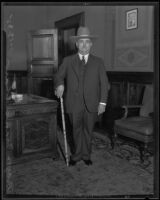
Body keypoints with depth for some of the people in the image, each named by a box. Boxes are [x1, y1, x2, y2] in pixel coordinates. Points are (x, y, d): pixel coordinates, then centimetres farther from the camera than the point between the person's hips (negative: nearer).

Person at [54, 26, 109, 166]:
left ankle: (86, 155, 28)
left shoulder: (98, 62, 6)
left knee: (88, 131, 11)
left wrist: (103, 102, -5)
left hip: (92, 104, 0)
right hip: (74, 103, 0)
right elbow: (59, 76, 11)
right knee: (77, 130, 12)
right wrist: (59, 84, -13)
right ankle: (77, 155, 28)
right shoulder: (68, 61, 7)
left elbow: (104, 83, 3)